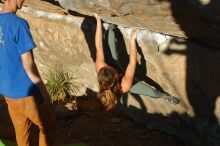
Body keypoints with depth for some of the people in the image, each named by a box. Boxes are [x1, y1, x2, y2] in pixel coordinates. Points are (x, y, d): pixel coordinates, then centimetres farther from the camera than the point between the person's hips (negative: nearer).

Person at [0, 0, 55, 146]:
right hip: (25, 91, -7)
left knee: (21, 131, 19)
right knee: (48, 126, 11)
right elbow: (28, 63, -21)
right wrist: (44, 91, -12)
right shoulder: (19, 24, -22)